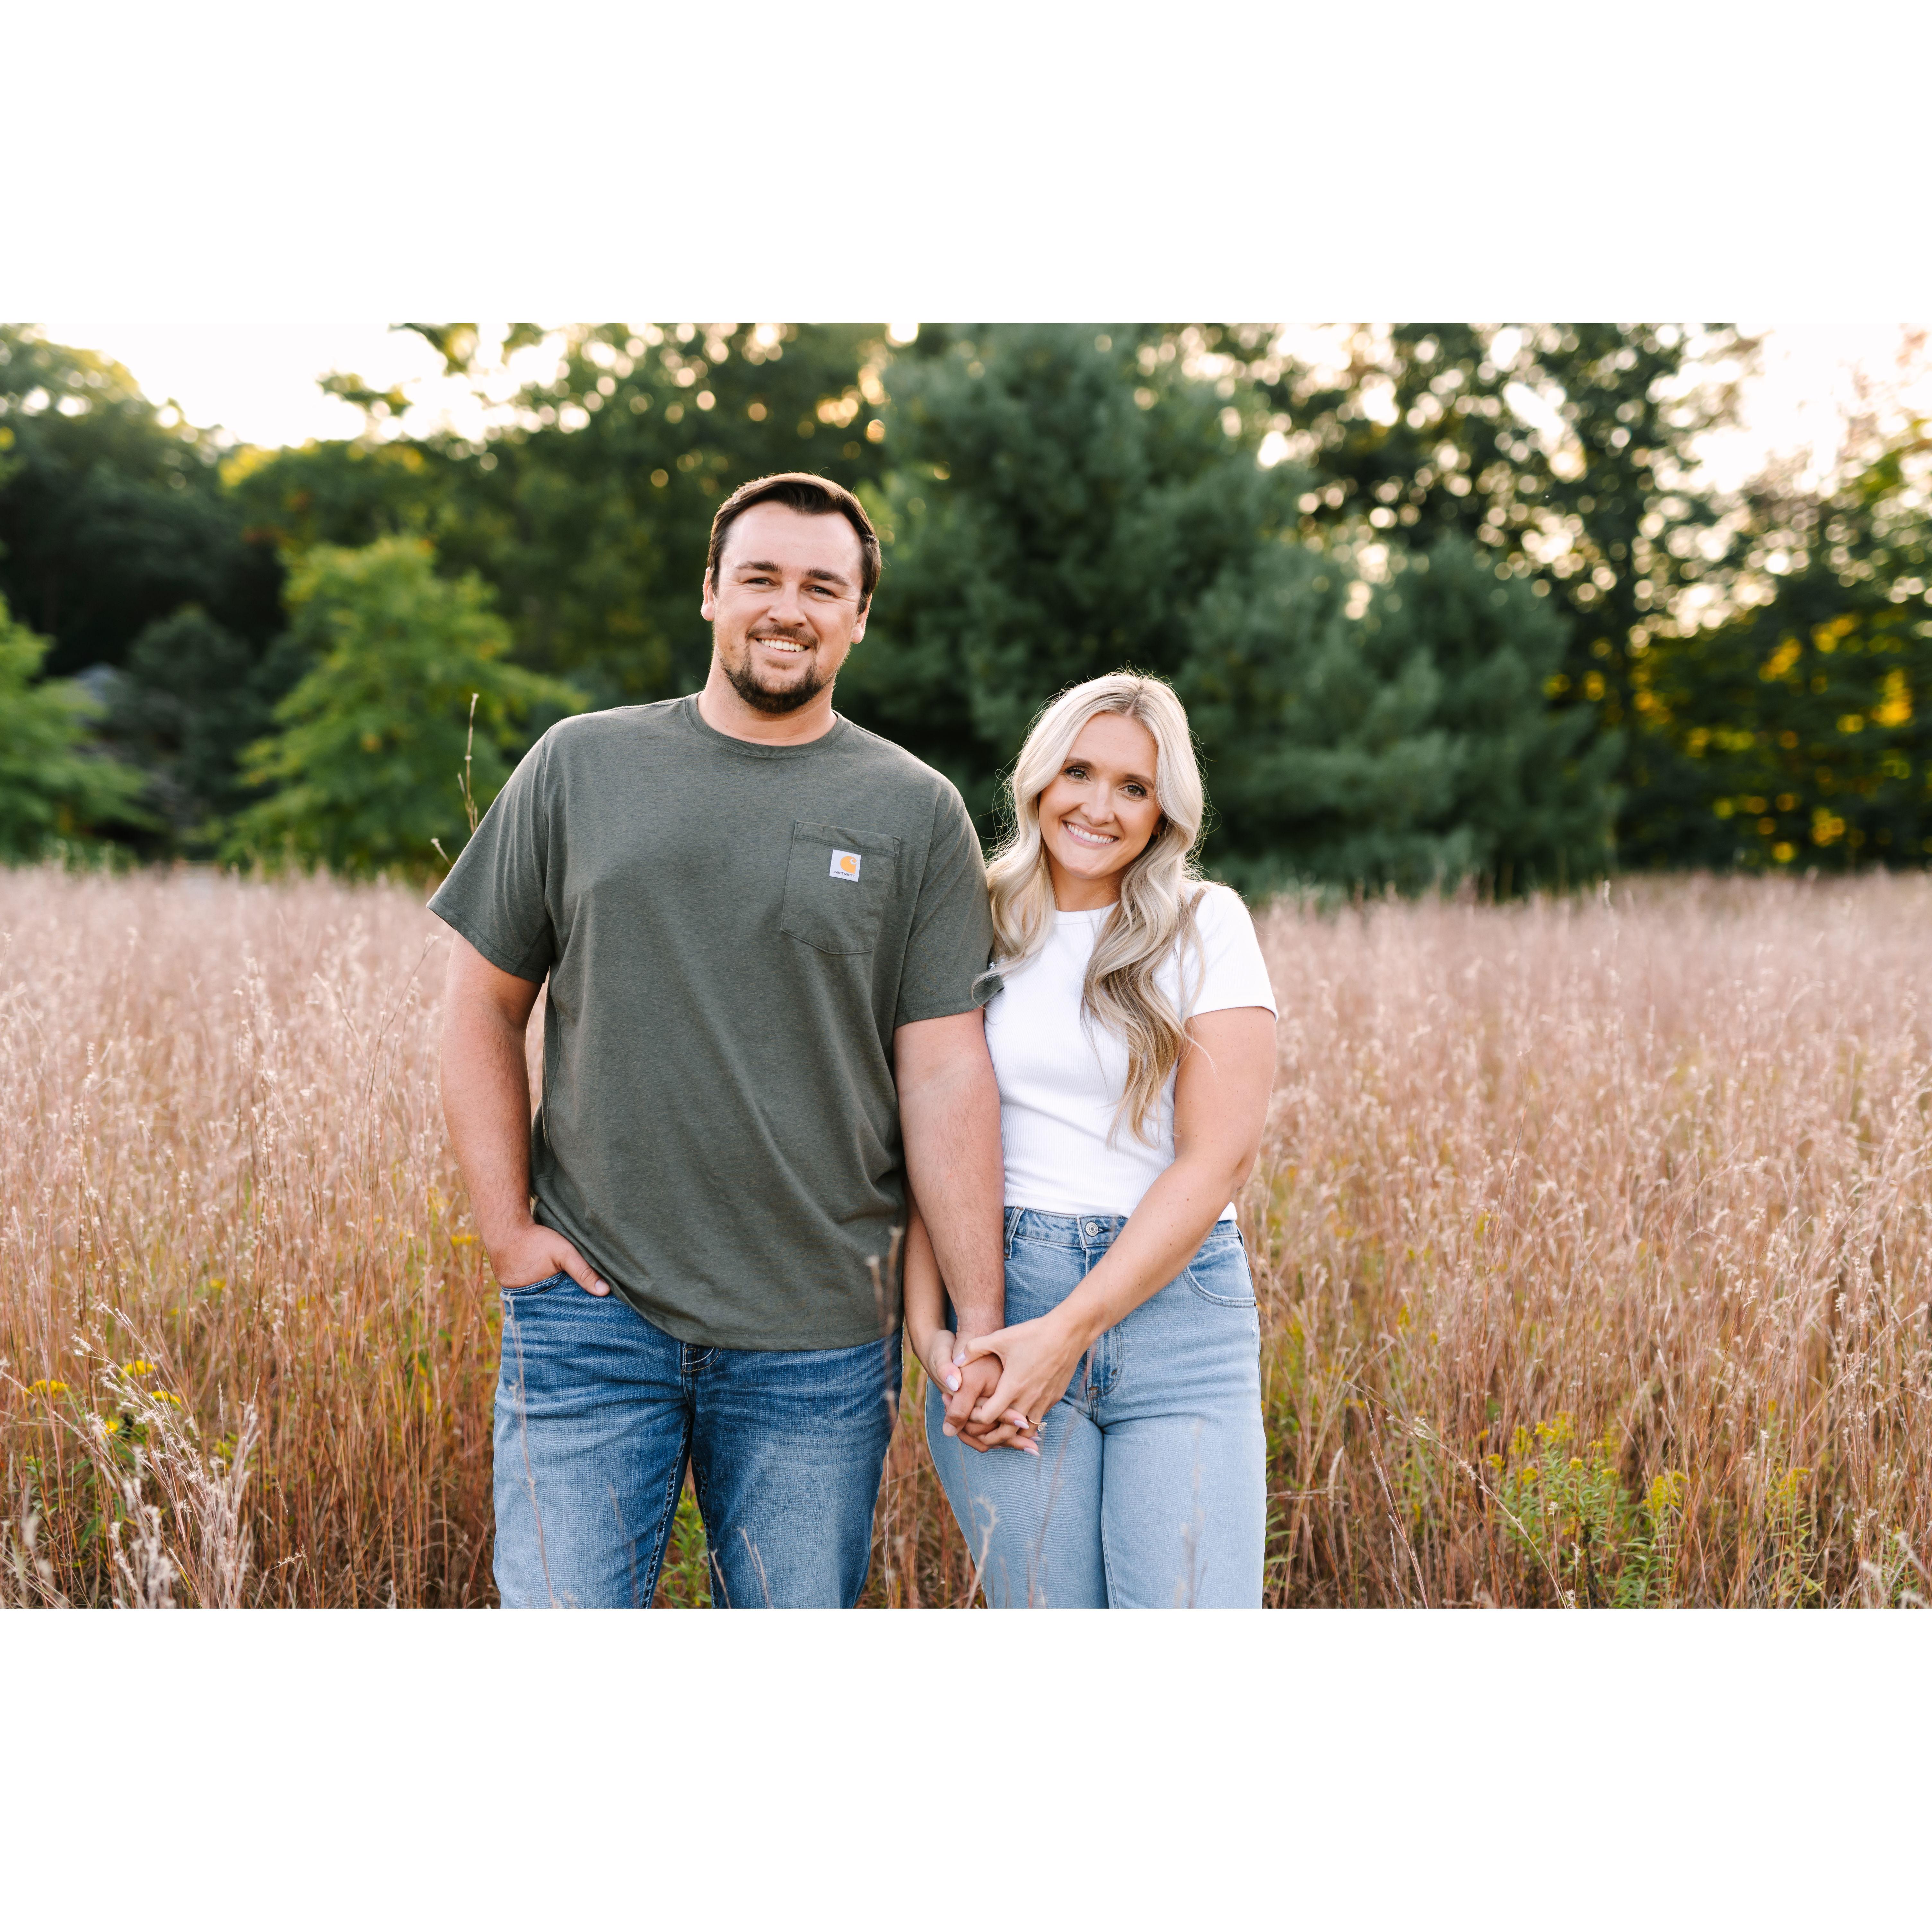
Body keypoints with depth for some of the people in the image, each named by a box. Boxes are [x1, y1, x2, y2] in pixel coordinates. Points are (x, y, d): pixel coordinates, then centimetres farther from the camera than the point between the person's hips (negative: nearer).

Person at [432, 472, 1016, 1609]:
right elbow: (484, 1010, 9)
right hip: (592, 1313, 0)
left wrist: (983, 1326, -5)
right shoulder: (582, 764, 6)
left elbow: (946, 1074, -1)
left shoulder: (915, 812, 3)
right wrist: (509, 1230, 0)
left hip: (817, 1344, 0)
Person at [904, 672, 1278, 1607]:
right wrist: (926, 1324, -5)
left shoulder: (1204, 925, 3)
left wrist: (1072, 1326, -12)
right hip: (997, 1305, 1)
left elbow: (1221, 1153, -5)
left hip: (1174, 1304, -1)